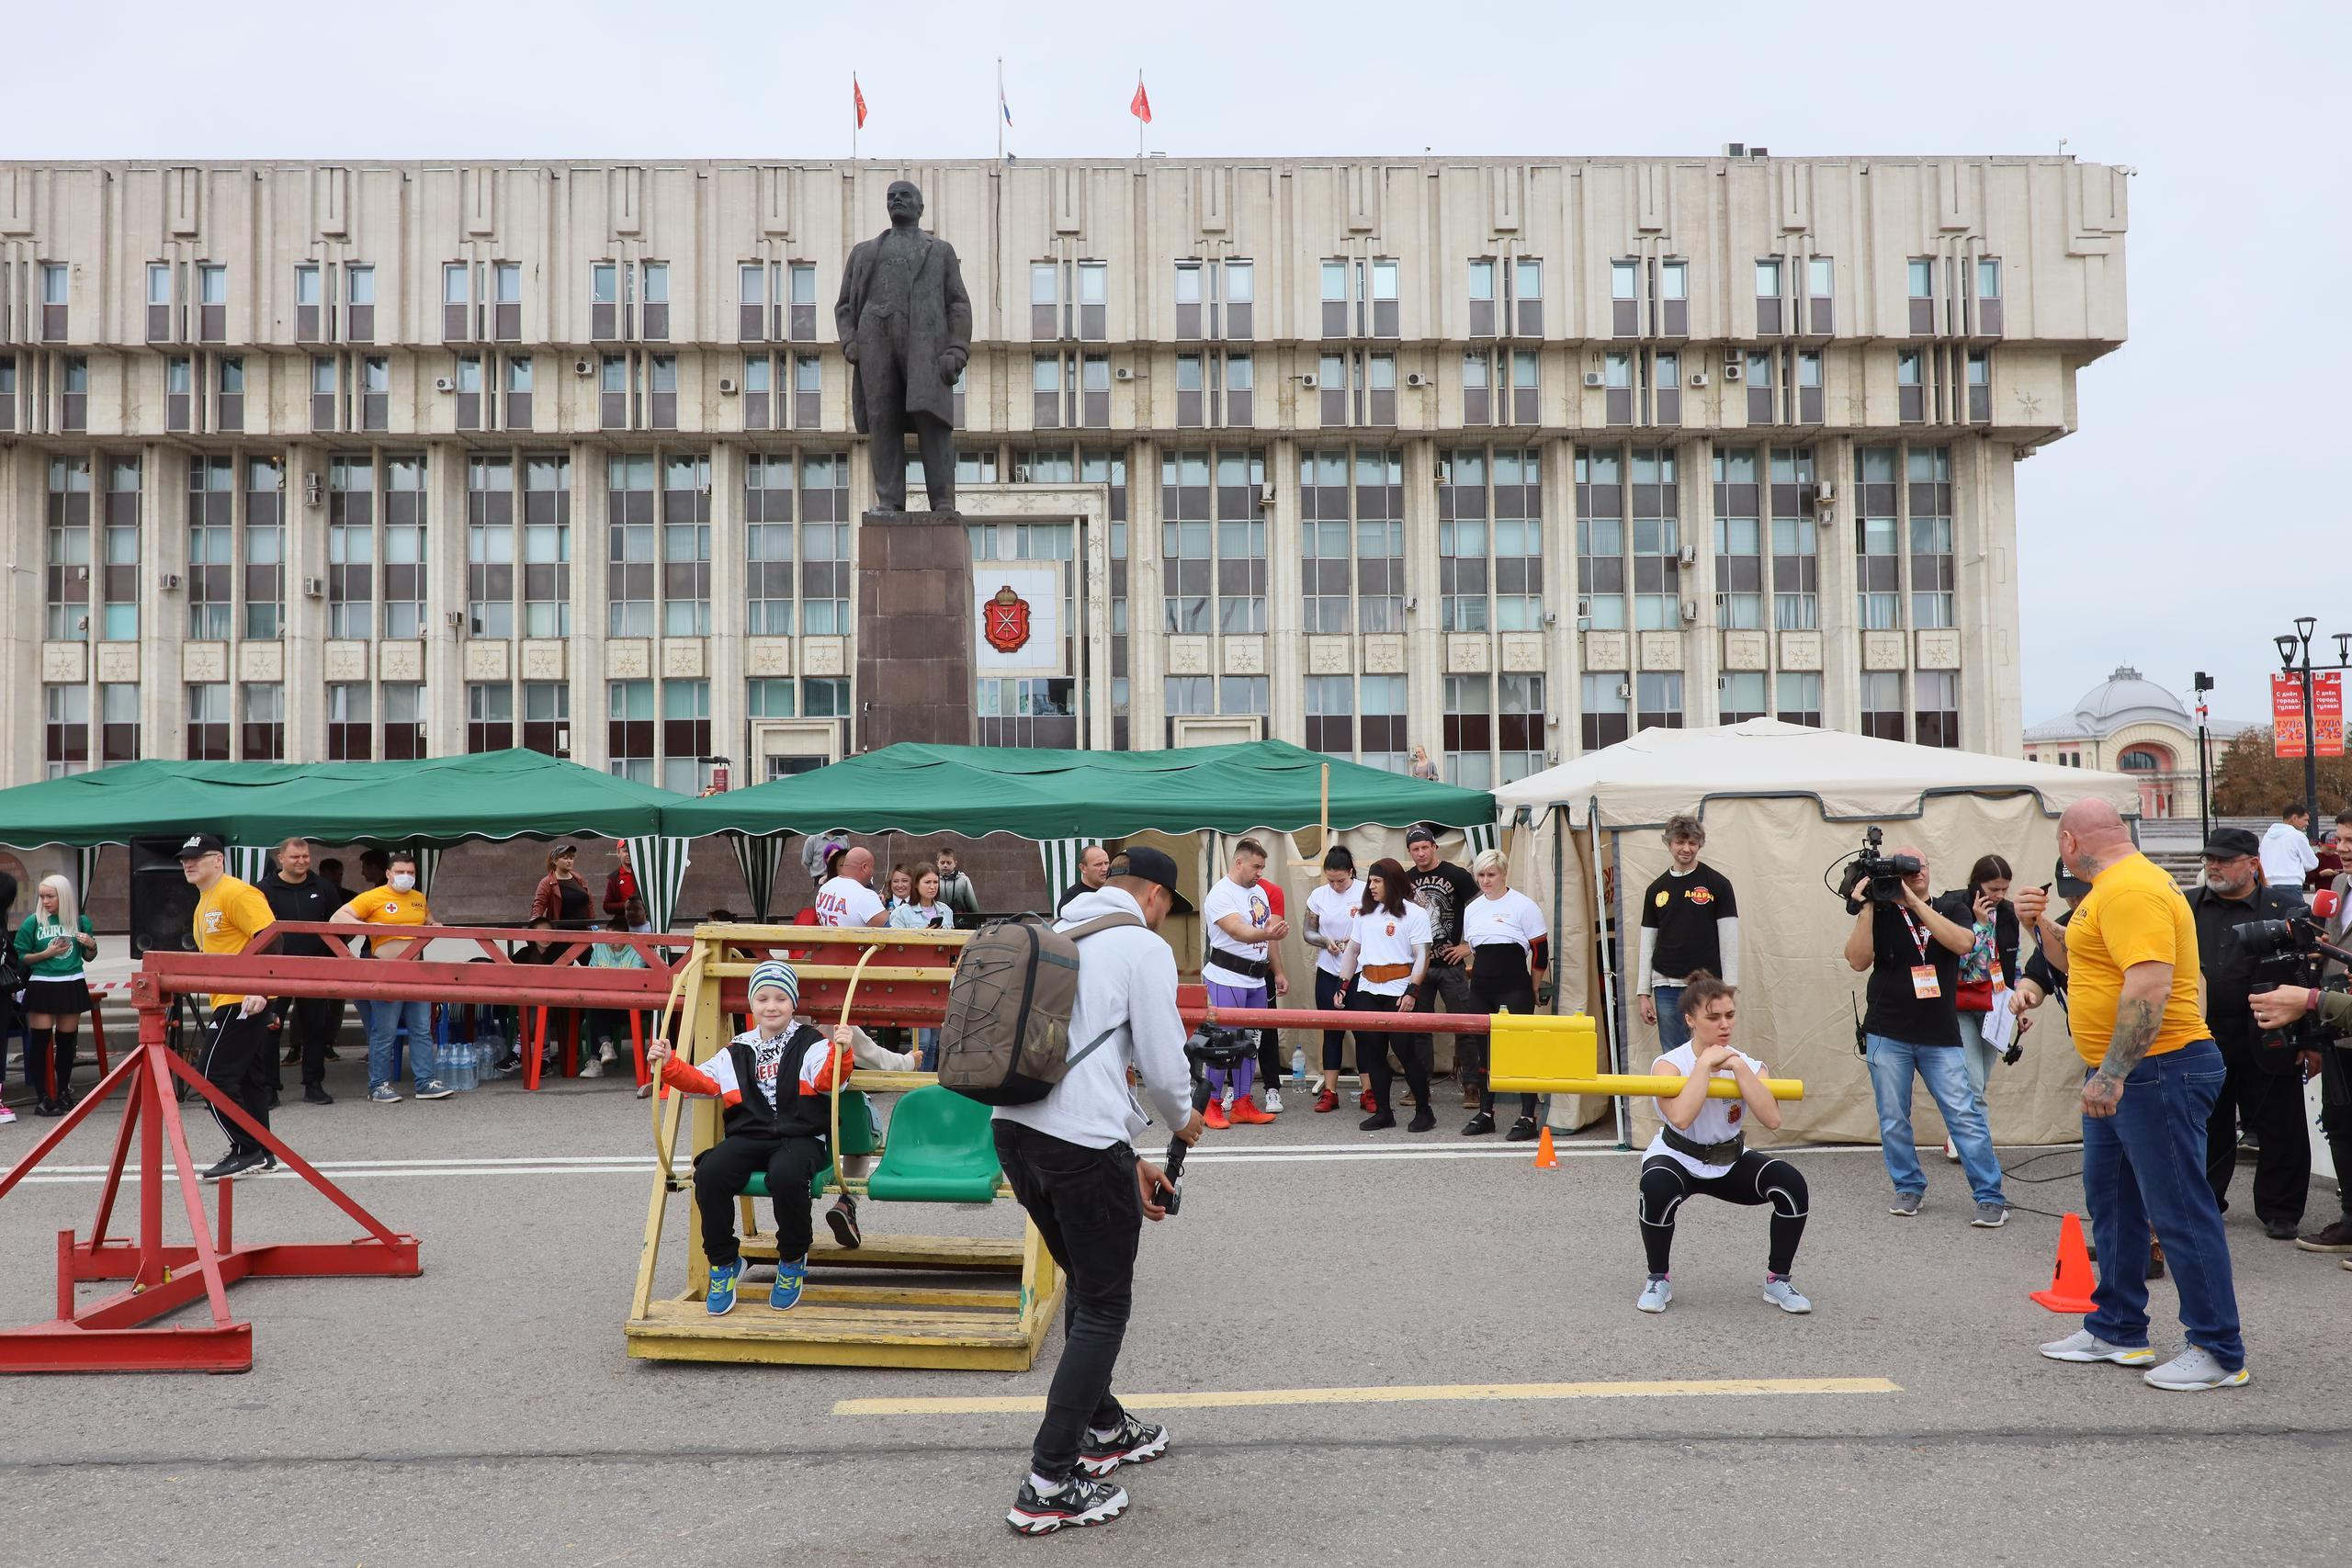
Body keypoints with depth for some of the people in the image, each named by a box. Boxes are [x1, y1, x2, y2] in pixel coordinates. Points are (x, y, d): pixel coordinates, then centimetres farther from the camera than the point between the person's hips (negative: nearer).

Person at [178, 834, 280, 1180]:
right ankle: (260, 1153, 16)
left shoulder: (237, 894, -13)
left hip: (243, 1000, -10)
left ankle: (246, 1150, -6)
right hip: (228, 1002, 10)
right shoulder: (204, 904, 18)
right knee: (248, 1076, 12)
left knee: (216, 1077, -10)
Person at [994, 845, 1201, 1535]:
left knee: (1086, 1285, 25)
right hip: (1080, 1141, -8)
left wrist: (1130, 1159, 26)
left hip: (1014, 1128, 8)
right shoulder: (1143, 947, -3)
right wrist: (1184, 1120, 18)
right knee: (1105, 1305, 4)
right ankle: (1049, 1486, 4)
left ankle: (1102, 1428, 38)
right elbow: (1162, 1064, -6)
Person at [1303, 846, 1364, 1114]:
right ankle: (1329, 1092, 11)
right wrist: (1326, 942, -10)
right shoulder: (1319, 896, 3)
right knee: (1331, 1032, 7)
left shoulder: (1366, 893, -8)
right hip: (1328, 972, 3)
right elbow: (1309, 932, 9)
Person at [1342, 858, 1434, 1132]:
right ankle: (1382, 1112, 12)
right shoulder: (1365, 913, 16)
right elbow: (1352, 950, 21)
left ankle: (1424, 1111, 8)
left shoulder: (1414, 913, -2)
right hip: (1367, 991, 6)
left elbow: (1422, 956, -7)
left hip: (1398, 992, -6)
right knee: (1373, 1052, 5)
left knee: (1405, 1050, -5)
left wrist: (1411, 992, -16)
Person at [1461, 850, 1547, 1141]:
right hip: (1481, 990, 6)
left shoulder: (1523, 906, -5)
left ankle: (1528, 1118, -3)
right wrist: (1480, 974, 16)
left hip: (1515, 989, -6)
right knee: (1485, 1050, 10)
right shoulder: (1471, 909, 11)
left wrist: (1532, 990, 1)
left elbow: (1541, 951, -3)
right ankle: (1485, 1114, 18)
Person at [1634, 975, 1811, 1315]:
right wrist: (1705, 1063, -33)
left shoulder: (1746, 1064, -9)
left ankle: (1777, 1280, 1)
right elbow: (1680, 1118, -39)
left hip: (1731, 1160, 3)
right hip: (1677, 1157, -3)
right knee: (1657, 1189, -37)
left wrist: (1739, 1067, -30)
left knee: (1792, 1185, -21)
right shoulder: (1670, 1064, -19)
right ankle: (1659, 1280, -10)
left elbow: (1771, 1120, -27)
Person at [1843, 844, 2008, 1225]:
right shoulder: (1880, 914, 3)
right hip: (1888, 1035, 0)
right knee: (1893, 1119, 4)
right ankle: (1909, 1187, 20)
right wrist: (1866, 906, -14)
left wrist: (1913, 901, -17)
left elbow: (1962, 943, -15)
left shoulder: (1948, 909, 6)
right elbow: (1858, 961, -9)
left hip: (1941, 1037, 0)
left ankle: (1990, 1197, 0)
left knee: (1965, 1117, -6)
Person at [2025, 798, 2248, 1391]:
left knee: (2179, 1210, -4)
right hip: (2117, 1075, 11)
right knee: (2111, 1203, 17)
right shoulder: (2113, 888, 15)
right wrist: (2042, 925, 12)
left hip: (2157, 1071, -11)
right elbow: (2081, 964, 28)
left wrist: (2112, 1073, -28)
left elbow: (2151, 986, -28)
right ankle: (2117, 1330, 27)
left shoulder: (2130, 889, -19)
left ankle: (2220, 1353, 4)